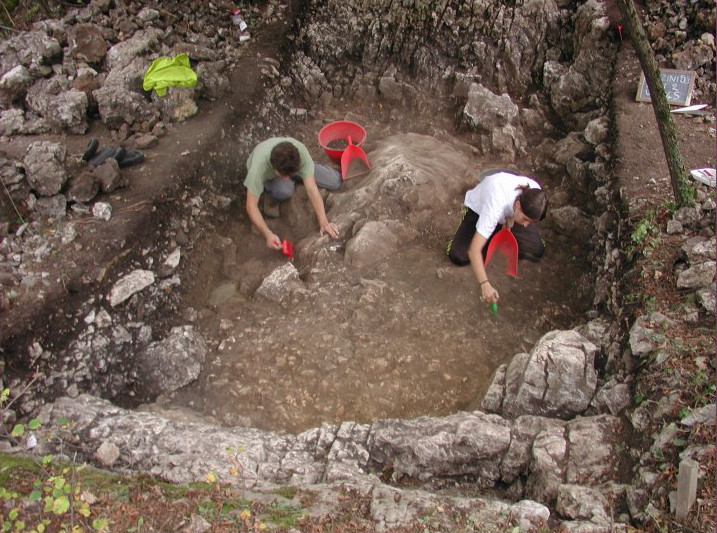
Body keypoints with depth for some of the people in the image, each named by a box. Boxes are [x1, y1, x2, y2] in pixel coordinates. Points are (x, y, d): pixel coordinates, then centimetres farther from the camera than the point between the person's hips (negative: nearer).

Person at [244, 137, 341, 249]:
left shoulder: (301, 151, -40)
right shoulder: (258, 167, -43)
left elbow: (311, 189, -37)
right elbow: (251, 205, -35)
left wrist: (324, 223, -43)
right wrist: (268, 234, -46)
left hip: (293, 168, 3)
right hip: (268, 176, -2)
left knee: (335, 181, -9)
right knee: (284, 191, -39)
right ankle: (271, 197, -2)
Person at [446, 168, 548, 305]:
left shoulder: (535, 194, -33)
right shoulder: (496, 206, -48)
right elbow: (474, 250, -49)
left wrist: (512, 218, -20)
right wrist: (485, 284, -57)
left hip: (509, 213, 4)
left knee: (537, 252, -11)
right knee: (458, 256, -18)